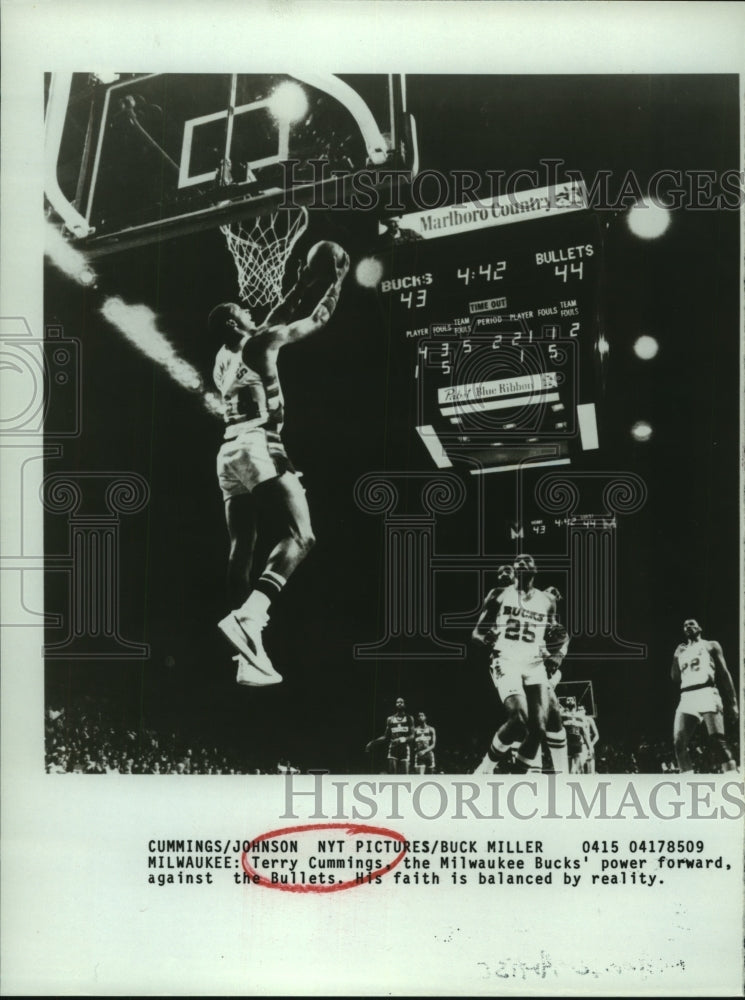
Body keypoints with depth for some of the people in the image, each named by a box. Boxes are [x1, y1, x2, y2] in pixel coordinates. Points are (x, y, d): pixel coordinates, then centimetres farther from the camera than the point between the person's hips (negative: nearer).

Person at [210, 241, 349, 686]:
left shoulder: (223, 358, 25)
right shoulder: (260, 343, 3)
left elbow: (278, 318, 37)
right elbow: (318, 319, 12)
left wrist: (305, 282, 42)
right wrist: (337, 281, 28)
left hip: (229, 452, 8)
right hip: (258, 447, -8)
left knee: (242, 550, 3)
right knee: (299, 537, -12)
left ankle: (249, 656, 0)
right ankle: (248, 615, -33)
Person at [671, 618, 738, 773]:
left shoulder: (711, 645, 16)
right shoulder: (681, 651, 28)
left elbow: (724, 673, 7)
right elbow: (675, 677, 21)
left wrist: (733, 702, -2)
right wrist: (676, 657, 12)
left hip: (706, 693, -4)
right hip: (686, 698, 5)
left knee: (717, 739, -19)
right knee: (679, 741, -10)